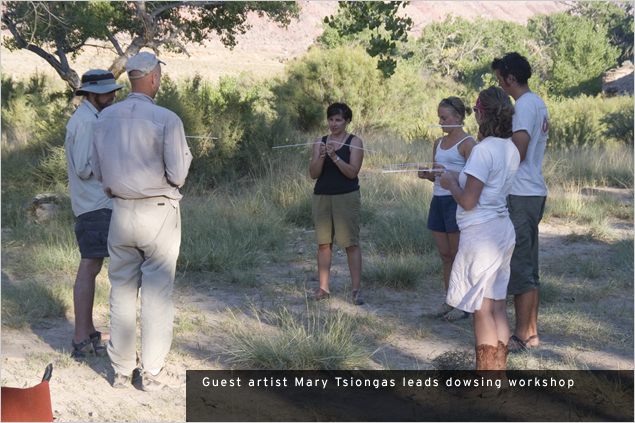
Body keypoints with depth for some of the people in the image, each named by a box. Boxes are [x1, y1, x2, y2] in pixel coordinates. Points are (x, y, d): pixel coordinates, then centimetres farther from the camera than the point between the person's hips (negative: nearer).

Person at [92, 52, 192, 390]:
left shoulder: (106, 118, 4)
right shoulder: (166, 120, -13)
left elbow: (98, 172, 10)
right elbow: (177, 175, -13)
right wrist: (186, 155, 7)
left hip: (121, 211, 5)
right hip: (158, 211, -5)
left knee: (122, 289, 12)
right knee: (157, 292, 3)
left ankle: (121, 369, 17)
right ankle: (153, 371, 7)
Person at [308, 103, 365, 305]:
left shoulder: (354, 142, 0)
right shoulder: (320, 142, 9)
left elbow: (352, 172, -10)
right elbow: (313, 173, 1)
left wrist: (335, 157, -21)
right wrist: (322, 156, -16)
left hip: (347, 197, -4)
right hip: (322, 197, 4)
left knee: (351, 243, -6)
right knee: (324, 243, 4)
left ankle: (356, 290, -5)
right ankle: (323, 288, 9)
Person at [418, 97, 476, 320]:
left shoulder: (467, 143, -7)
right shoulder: (439, 143, 15)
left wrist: (447, 172, -24)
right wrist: (427, 175, 1)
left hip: (457, 200, -7)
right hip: (438, 200, 7)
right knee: (445, 256, 9)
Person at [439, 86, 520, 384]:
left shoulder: (484, 149, -18)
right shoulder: (511, 149, 8)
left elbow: (468, 201, -18)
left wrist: (450, 183, -2)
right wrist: (461, 178, 16)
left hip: (481, 233, -9)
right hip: (503, 228, 9)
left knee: (482, 310, -1)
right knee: (498, 306, 13)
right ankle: (499, 371, 21)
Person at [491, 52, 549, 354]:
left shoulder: (525, 105, -14)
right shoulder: (538, 104, 16)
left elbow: (518, 153, -21)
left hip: (520, 195, -10)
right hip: (534, 193, 10)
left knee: (519, 267, -6)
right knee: (529, 266, 14)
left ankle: (521, 337, -2)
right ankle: (531, 331, 20)